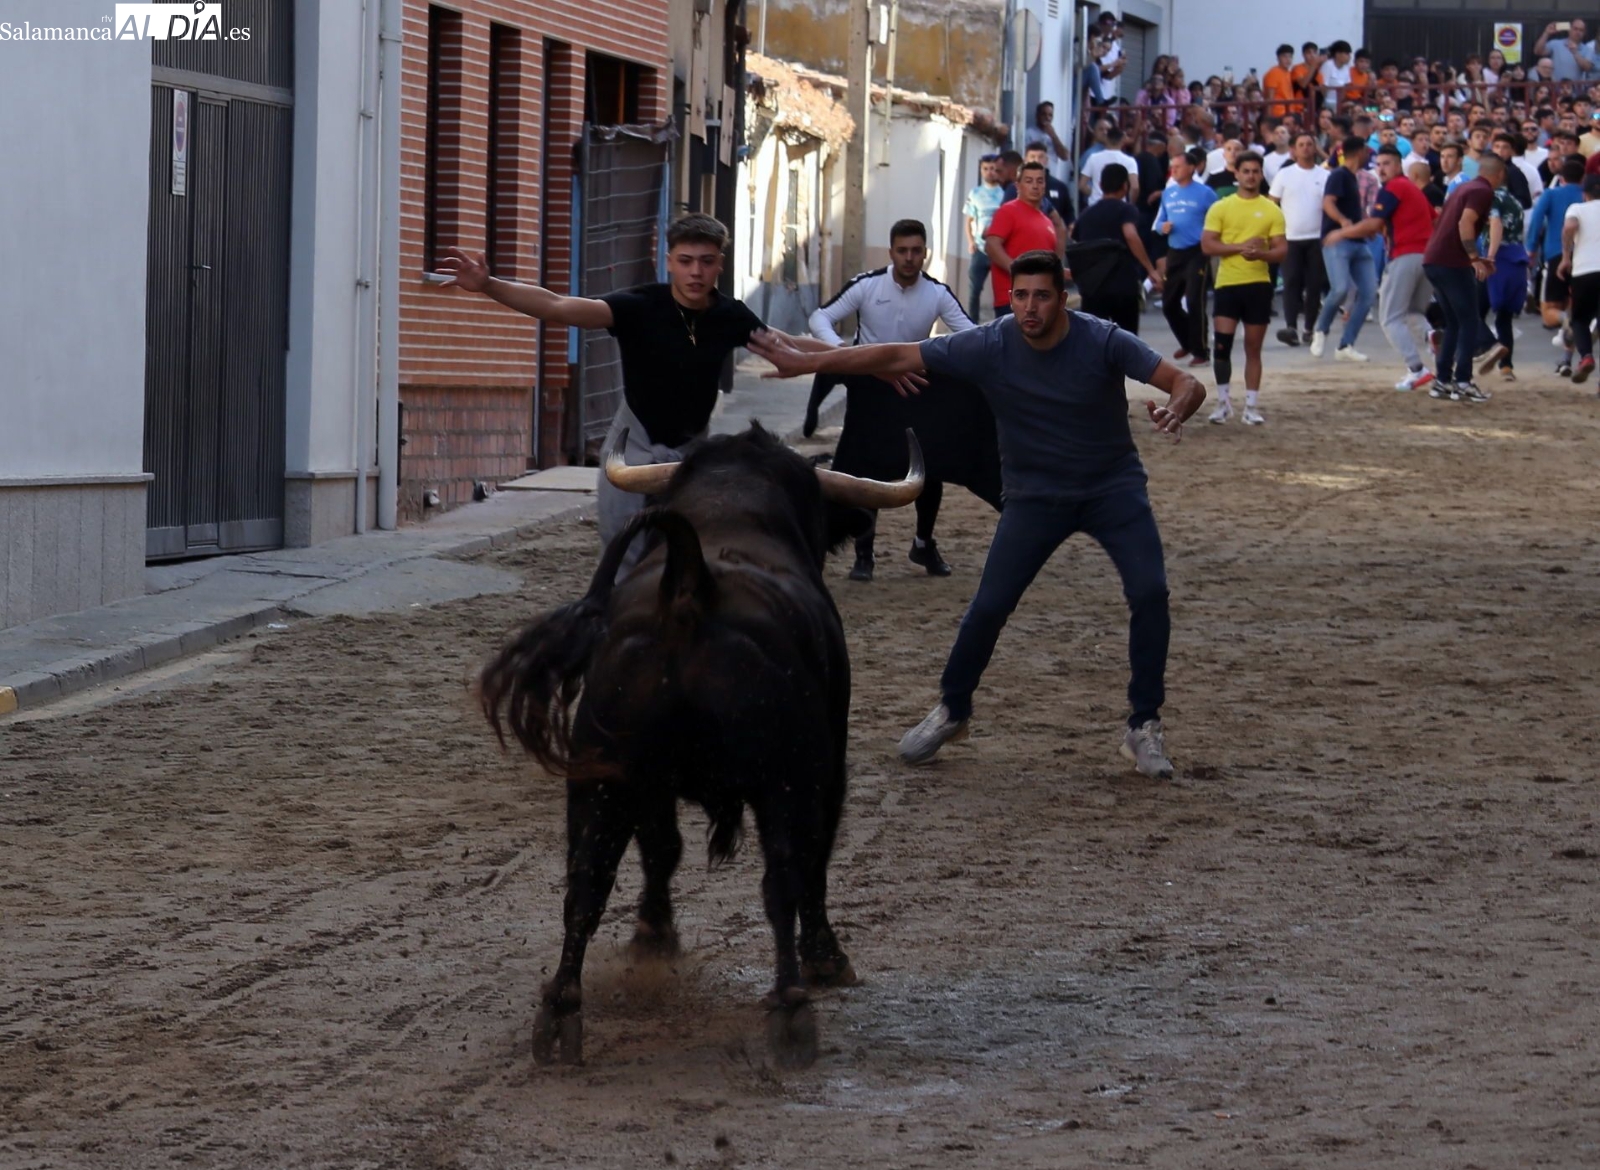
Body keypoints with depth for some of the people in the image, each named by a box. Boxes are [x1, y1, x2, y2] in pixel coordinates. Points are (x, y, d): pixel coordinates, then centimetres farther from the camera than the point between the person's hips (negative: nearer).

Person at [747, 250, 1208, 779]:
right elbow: (896, 357, -14)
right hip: (1035, 494, 1)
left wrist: (1176, 409, -50)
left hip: (1113, 485, -1)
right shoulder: (990, 346, -17)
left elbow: (1187, 383, -25)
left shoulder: (1104, 341, -20)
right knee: (989, 605, -6)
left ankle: (1144, 727, -3)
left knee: (1150, 592, -17)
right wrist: (806, 363, -18)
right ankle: (951, 710, 20)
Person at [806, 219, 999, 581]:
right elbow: (820, 319, -16)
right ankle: (863, 554, 4)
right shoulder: (865, 285, -16)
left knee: (932, 469, -1)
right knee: (866, 472, -8)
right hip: (869, 390, -2)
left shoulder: (937, 294, -11)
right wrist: (838, 347, -37)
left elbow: (970, 333, -10)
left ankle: (923, 545, 22)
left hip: (916, 390, 2)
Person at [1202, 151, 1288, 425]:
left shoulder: (1271, 210, 5)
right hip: (1227, 283, -1)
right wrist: (1240, 246, -16)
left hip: (1258, 284, 1)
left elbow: (1282, 250, 2)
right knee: (1221, 343, -7)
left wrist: (1261, 254, -19)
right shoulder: (1220, 208, 2)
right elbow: (1207, 245, -5)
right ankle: (1223, 401, 9)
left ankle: (1251, 406, 11)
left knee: (1253, 348, 5)